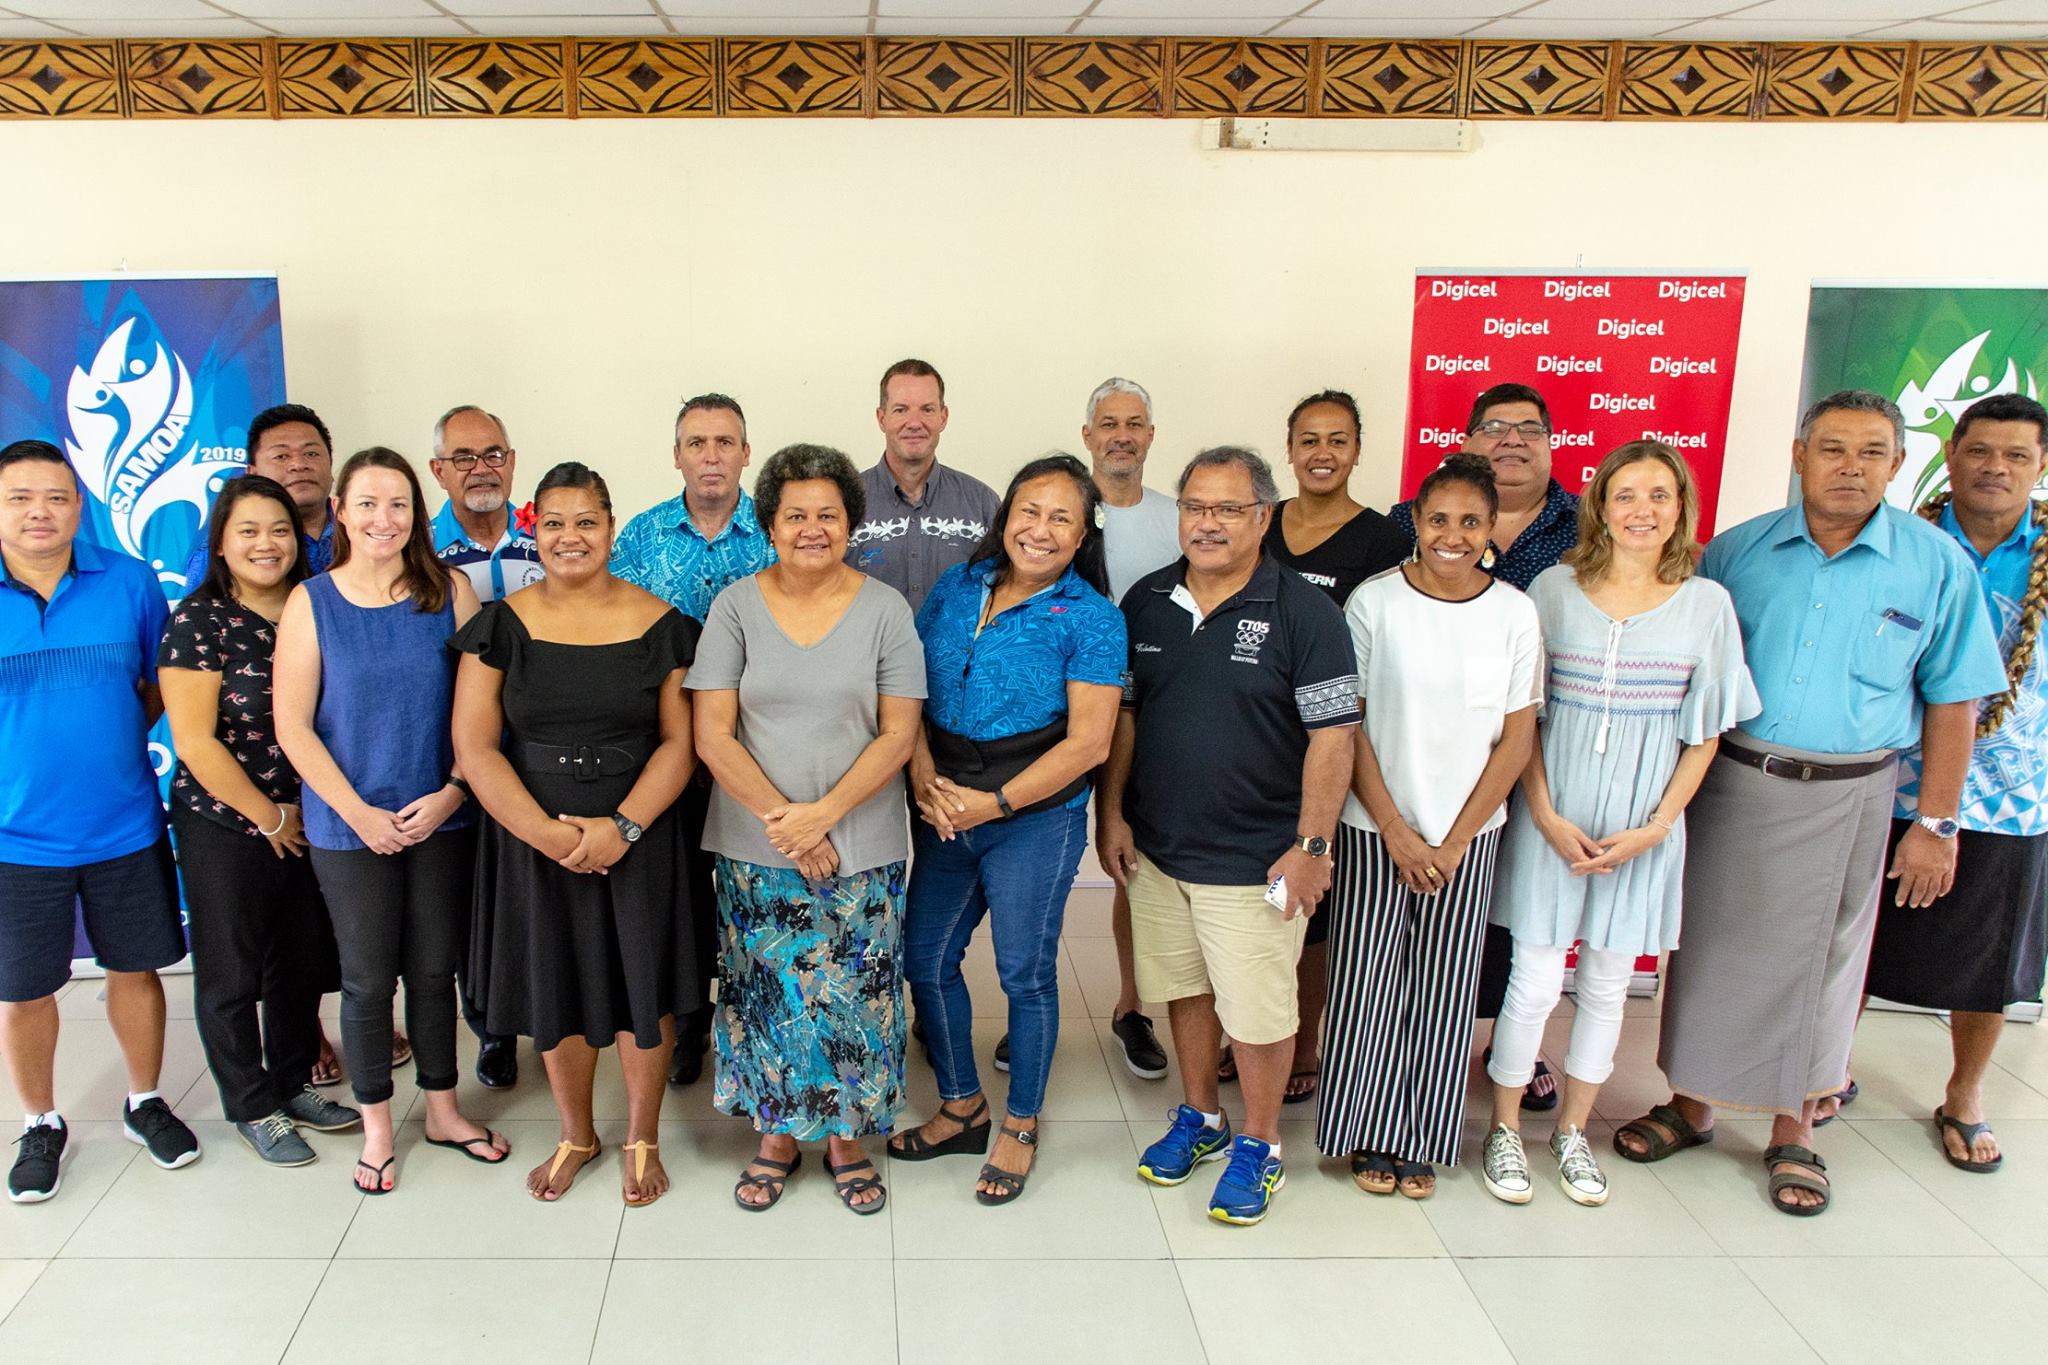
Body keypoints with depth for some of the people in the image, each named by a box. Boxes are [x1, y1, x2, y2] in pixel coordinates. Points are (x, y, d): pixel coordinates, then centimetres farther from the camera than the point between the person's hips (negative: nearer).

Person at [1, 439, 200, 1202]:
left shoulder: (129, 583, -4)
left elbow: (160, 681, 7)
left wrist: (112, 739, -5)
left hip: (125, 826, 1)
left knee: (135, 966, 14)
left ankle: (144, 1103, 35)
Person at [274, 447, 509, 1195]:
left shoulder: (450, 592, -3)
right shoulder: (310, 603, -6)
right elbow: (292, 724, -6)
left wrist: (452, 791, -11)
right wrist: (360, 814, -11)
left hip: (441, 820, 1)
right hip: (348, 827, -1)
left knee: (433, 969, 13)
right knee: (368, 979, 9)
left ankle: (443, 1110, 31)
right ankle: (377, 1128, 27)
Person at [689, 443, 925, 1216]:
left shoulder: (884, 610, -2)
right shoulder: (736, 607, -1)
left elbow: (899, 735, -6)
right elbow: (712, 734, -6)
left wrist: (821, 816, -16)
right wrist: (782, 821, -14)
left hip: (861, 850, 0)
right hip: (756, 852, 1)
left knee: (853, 997, 7)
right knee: (768, 993, 9)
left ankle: (846, 1138, 27)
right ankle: (777, 1135, 29)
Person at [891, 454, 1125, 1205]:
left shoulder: (1091, 618, -9)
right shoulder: (956, 587, 5)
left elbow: (1088, 742, -14)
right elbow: (911, 693, 6)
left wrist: (995, 803, -16)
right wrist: (926, 782, -10)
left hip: (1035, 816, -5)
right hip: (944, 811, 5)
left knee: (1025, 971, 6)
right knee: (926, 959, 13)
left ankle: (1021, 1126, 28)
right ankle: (962, 1107, 34)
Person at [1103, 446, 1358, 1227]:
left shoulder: (1303, 612, -12)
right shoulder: (1146, 602, 3)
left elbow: (1332, 736, -12)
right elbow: (1122, 714, 9)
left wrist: (1311, 845, -15)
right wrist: (1113, 813, 5)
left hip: (1255, 861, -4)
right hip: (1156, 849, 5)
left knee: (1258, 1010, 5)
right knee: (1188, 988, 19)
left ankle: (1257, 1146, 27)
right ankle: (1199, 1119, 39)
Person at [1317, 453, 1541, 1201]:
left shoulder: (1514, 613, -2)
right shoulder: (1374, 600, -6)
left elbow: (1516, 741, 0)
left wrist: (1454, 842, -5)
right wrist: (1396, 832, -9)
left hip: (1468, 834, 1)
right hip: (1376, 829, -1)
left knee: (1444, 990, 8)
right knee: (1368, 984, 4)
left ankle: (1421, 1143, 25)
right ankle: (1370, 1136, 22)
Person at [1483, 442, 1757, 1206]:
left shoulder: (1706, 604, 1)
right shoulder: (1555, 590, -2)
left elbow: (1705, 732, 3)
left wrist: (1655, 826, -6)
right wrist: (1547, 817, -9)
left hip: (1643, 826, 2)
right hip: (1553, 816, -1)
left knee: (1608, 984, 12)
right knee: (1536, 982, 0)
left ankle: (1573, 1132, 30)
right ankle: (1505, 1131, 20)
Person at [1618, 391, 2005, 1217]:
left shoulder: (1938, 566, -4)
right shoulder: (1737, 551, -1)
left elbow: (1952, 702, 0)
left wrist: (1935, 823, -2)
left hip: (1846, 798, -1)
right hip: (1728, 783, 1)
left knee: (1819, 959, 12)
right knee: (1710, 945, 10)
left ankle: (1793, 1131, 29)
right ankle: (1691, 1104, 30)